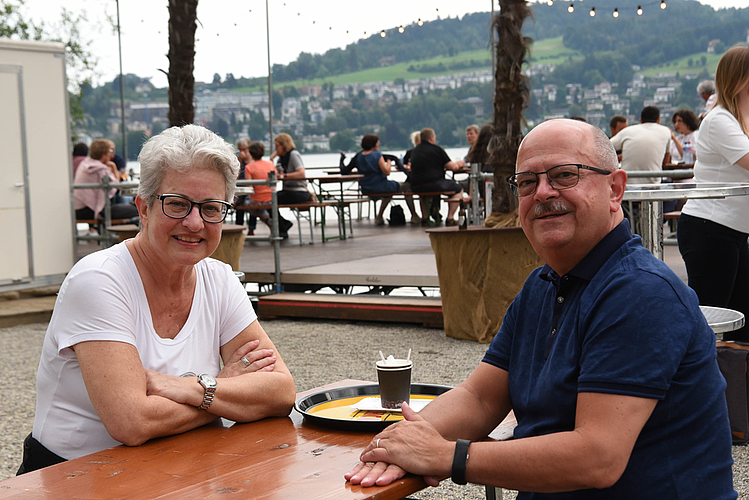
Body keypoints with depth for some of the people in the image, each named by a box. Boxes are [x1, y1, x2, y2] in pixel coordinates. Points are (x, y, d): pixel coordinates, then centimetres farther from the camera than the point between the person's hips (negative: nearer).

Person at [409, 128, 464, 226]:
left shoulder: (415, 151, 13)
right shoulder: (436, 149, -4)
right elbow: (453, 167, -4)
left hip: (416, 187, 6)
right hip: (434, 184, -6)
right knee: (458, 189, 11)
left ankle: (425, 217, 30)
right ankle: (450, 218, 3)